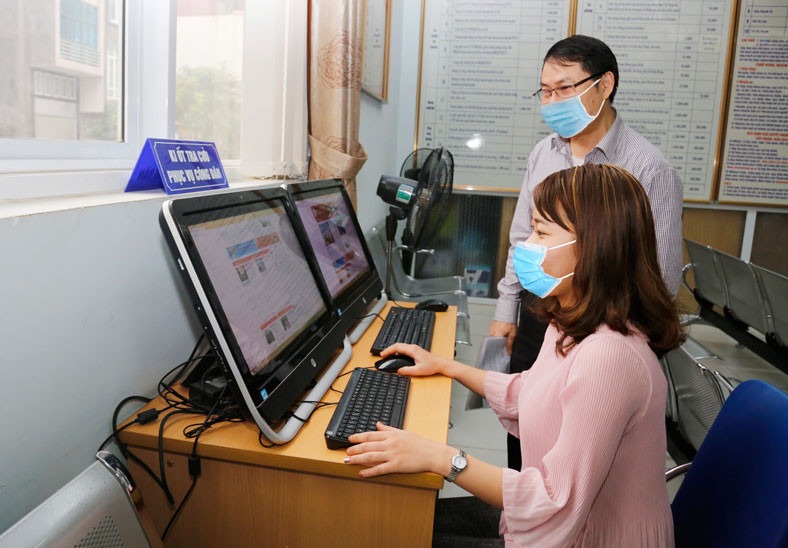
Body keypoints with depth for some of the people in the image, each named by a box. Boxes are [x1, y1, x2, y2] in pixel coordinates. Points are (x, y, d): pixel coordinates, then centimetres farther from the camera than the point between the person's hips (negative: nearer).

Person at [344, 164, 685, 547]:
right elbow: (527, 396, 15)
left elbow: (559, 505, -31)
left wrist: (439, 458, -30)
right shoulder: (572, 324, -1)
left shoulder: (609, 354, -33)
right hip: (565, 516, 8)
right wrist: (446, 366, 16)